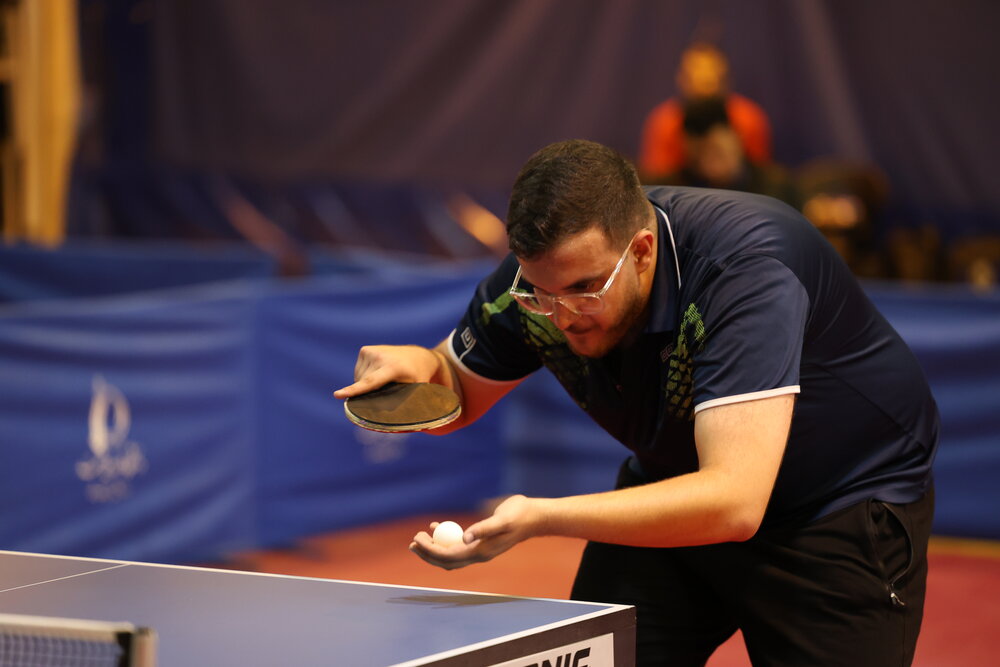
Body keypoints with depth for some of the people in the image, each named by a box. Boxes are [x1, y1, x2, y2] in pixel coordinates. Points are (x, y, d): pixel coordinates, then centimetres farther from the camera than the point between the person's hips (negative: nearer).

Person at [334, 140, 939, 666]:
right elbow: (456, 396, 2)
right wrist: (418, 364, -23)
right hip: (677, 489, 5)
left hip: (843, 504, -5)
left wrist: (542, 517, -53)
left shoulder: (747, 266, -37)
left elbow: (733, 501, -46)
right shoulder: (538, 276, -19)